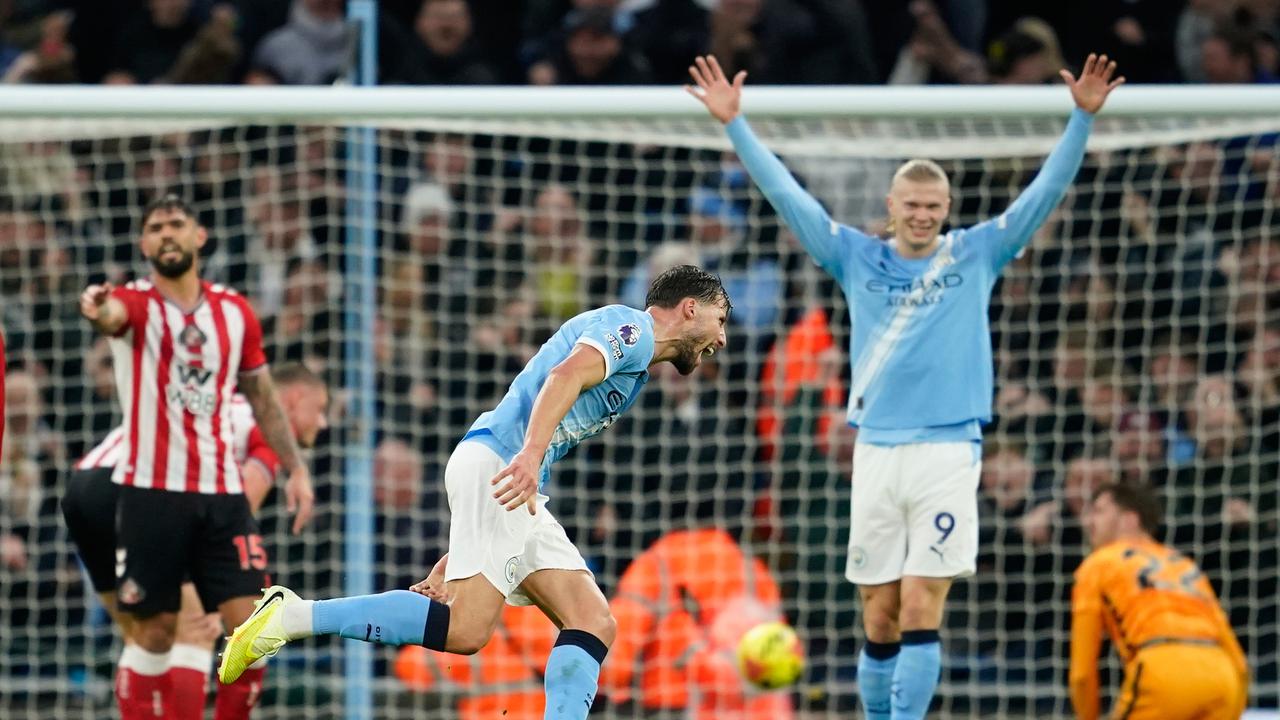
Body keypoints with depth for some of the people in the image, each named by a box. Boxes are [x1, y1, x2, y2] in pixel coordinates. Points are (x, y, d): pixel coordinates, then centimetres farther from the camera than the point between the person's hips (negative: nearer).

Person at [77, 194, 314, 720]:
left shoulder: (234, 312, 11)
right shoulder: (136, 304, -2)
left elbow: (262, 396, 20)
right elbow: (113, 315, -28)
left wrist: (295, 468, 11)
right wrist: (97, 310, -53)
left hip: (221, 491, 3)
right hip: (151, 491, -3)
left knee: (251, 621, -5)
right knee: (154, 630, -2)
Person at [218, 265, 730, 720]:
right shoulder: (629, 327, 2)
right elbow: (567, 373, -20)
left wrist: (463, 554, 24)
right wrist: (532, 453, -37)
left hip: (520, 495, 10)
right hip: (495, 463, -10)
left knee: (594, 624, 0)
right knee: (466, 629, -21)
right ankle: (293, 615, -16)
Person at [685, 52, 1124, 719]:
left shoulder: (975, 255, 6)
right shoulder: (858, 258, 9)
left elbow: (1045, 191, 1)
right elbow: (787, 194, 7)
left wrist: (1083, 118, -10)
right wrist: (735, 123, 2)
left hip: (947, 451, -2)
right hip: (876, 454, 2)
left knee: (920, 611, -8)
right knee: (879, 620, 4)